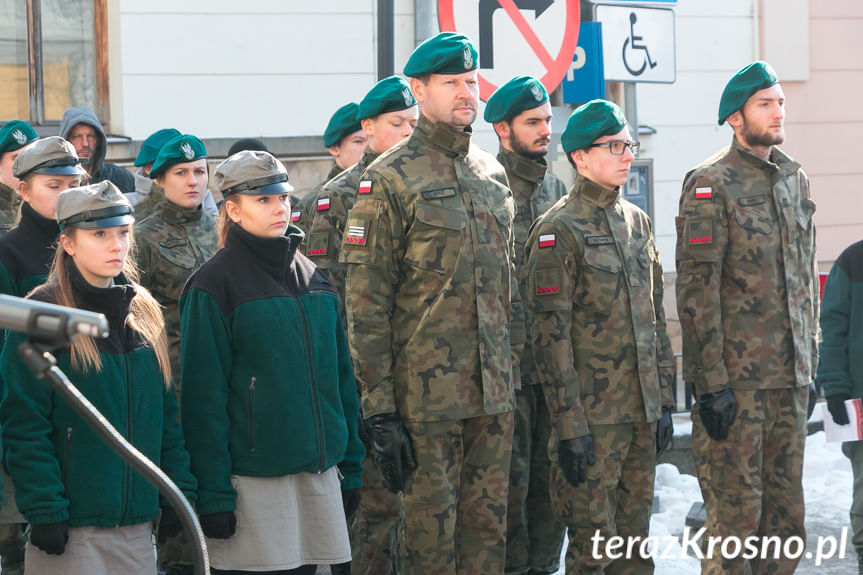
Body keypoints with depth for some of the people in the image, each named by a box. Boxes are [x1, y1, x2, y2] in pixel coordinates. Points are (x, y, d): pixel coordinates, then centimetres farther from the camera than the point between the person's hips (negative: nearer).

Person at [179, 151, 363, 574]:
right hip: (253, 475, -6)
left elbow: (339, 375, 17)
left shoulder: (312, 278, 12)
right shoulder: (214, 287, -7)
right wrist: (213, 493, -14)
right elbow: (204, 397, -10)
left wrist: (352, 466, 13)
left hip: (318, 472, 6)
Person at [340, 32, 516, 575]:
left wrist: (509, 375, 17)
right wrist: (380, 410, -15)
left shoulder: (493, 173, 13)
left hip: (494, 394, 6)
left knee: (489, 530, 9)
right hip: (427, 396, -6)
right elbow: (366, 303, -10)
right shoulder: (390, 179, -7)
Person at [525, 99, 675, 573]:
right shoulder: (559, 231, -10)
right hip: (593, 416, -7)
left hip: (642, 410, 7)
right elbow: (549, 334, -13)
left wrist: (663, 401, 12)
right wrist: (569, 425, -17)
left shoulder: (637, 222, 12)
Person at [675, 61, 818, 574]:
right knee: (736, 513, -4)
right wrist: (712, 384, -15)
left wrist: (811, 365, 16)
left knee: (786, 513, 9)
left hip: (791, 377, 7)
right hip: (737, 378, -7)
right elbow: (697, 290, -12)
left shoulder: (796, 180, 14)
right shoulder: (711, 184, -8)